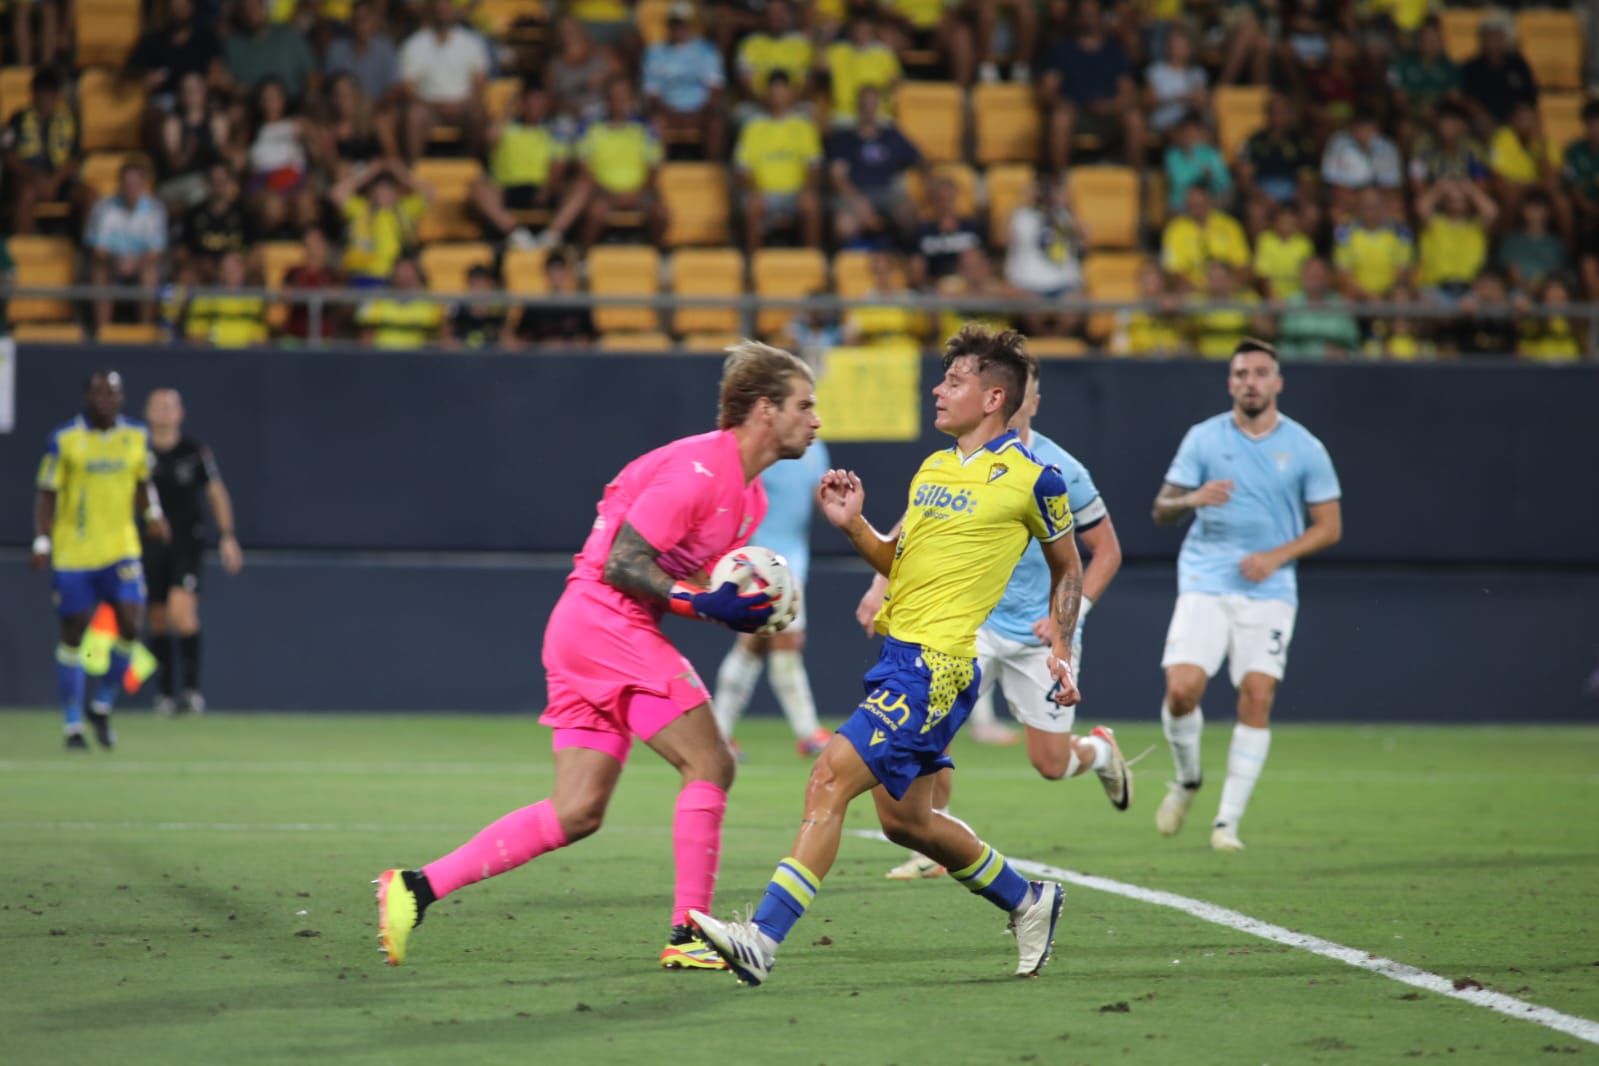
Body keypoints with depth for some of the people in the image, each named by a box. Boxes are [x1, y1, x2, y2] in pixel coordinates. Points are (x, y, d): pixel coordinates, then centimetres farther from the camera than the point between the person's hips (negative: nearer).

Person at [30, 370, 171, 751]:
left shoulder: (136, 436, 4)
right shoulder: (64, 440, -5)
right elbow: (46, 494, -2)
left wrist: (153, 514, -2)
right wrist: (42, 542, -11)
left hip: (121, 549, 2)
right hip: (72, 553, -2)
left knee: (131, 625, -11)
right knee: (73, 635, 2)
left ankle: (102, 706, 11)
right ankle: (73, 726, 12)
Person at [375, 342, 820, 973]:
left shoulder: (749, 496, 16)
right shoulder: (700, 468, -15)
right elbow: (623, 565, -18)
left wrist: (739, 610, 2)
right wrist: (703, 603, -21)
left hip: (598, 634, 10)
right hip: (602, 621, -10)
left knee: (577, 813, 5)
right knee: (710, 764, -11)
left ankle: (416, 889, 5)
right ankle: (689, 936, -8)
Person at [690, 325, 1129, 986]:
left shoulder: (1032, 478, -5)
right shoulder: (932, 469, 16)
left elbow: (1067, 568, 9)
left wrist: (1061, 652, 2)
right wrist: (853, 524, 5)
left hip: (938, 665, -9)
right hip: (897, 654, 9)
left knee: (831, 777, -18)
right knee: (904, 819, 16)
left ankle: (763, 939, -22)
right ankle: (1029, 901, 36)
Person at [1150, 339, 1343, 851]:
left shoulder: (1304, 448, 2)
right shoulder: (1203, 439, 3)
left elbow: (1329, 526, 5)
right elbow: (1161, 511, 4)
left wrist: (1277, 556, -10)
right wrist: (1191, 500, -19)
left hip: (1268, 590, 0)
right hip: (1205, 583, 0)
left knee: (1257, 696, -12)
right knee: (1182, 689, -14)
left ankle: (1228, 821, -3)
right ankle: (1187, 780, 16)